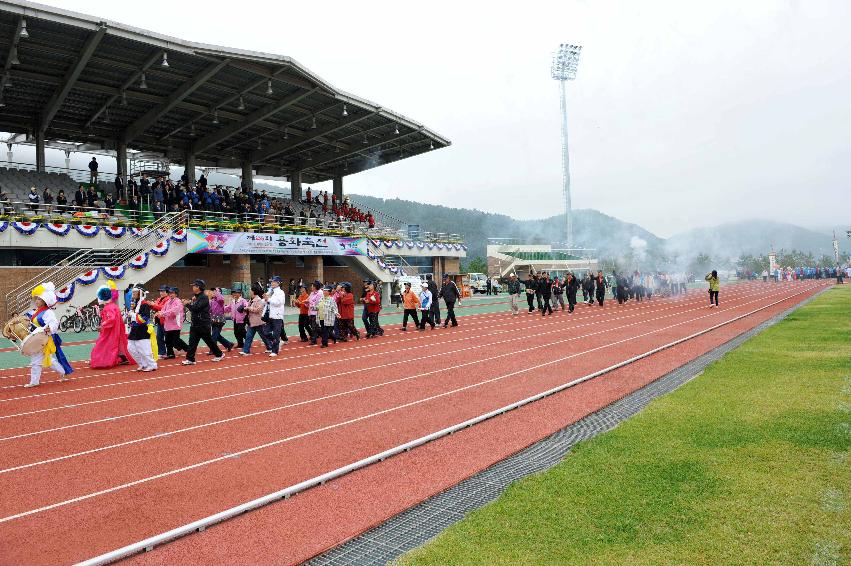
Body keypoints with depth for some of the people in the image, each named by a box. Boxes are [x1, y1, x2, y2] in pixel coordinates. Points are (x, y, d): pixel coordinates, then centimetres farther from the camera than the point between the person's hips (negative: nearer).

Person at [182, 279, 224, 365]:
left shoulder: (204, 297, -15)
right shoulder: (196, 297, 14)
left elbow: (196, 308, -24)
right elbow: (194, 309, 18)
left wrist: (188, 304, -11)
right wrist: (188, 302, 5)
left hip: (204, 324, -8)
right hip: (195, 324, 8)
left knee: (209, 340, 4)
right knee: (192, 342, 2)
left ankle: (219, 354, 19)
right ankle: (190, 359, 3)